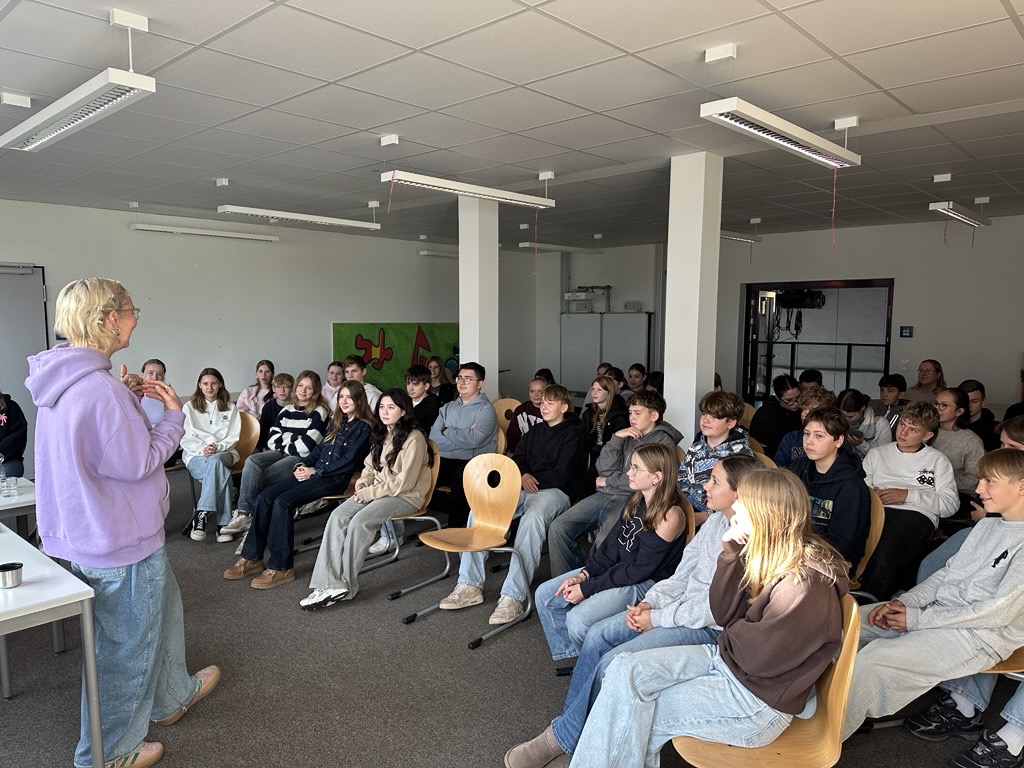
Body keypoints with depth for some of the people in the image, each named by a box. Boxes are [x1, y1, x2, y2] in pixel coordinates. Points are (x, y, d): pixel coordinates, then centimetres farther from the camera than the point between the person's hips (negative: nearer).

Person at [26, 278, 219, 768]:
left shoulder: (65, 381, 4)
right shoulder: (98, 388, -29)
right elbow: (139, 462, -23)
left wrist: (129, 400, 6)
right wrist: (173, 414, -11)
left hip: (90, 530, 10)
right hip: (120, 542, -10)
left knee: (162, 606, 27)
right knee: (126, 647, 9)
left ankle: (172, 695, 46)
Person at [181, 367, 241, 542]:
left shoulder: (230, 408, 15)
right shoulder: (189, 407, 11)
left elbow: (233, 437, 6)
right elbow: (186, 439, 2)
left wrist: (217, 447, -15)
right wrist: (202, 448, -18)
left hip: (223, 454, 1)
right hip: (196, 455, -1)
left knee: (214, 461, -39)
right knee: (221, 473, -37)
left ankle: (202, 514, -37)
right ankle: (223, 523, -37)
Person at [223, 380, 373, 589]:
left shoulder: (363, 428, -5)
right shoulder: (337, 422, 20)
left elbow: (348, 461, -13)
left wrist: (314, 471, -13)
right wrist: (303, 465, 4)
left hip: (335, 478, -8)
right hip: (314, 472, 8)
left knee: (282, 502, -26)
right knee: (264, 497, -10)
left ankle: (281, 568, -21)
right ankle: (251, 558, -4)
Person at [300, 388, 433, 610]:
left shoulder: (414, 438, -13)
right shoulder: (381, 434, 14)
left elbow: (404, 482, -17)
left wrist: (368, 493, -14)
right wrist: (362, 485, 0)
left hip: (405, 496, -7)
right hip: (376, 491, 7)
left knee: (359, 522, -29)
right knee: (338, 516, -18)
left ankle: (345, 585, -16)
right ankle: (330, 584, -24)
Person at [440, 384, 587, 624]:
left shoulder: (573, 434, 2)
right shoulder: (536, 431, 24)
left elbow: (561, 475, -8)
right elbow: (517, 458, 19)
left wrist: (533, 481, -2)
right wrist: (524, 476, -2)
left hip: (555, 491, -7)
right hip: (524, 488, 7)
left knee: (532, 519, -40)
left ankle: (514, 597, -42)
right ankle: (470, 586, -15)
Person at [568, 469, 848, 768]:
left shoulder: (805, 583, -25)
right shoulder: (766, 553, 2)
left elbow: (758, 656, -23)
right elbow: (722, 612, 2)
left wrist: (734, 630, -1)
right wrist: (731, 551, -9)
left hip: (758, 702, -8)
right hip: (725, 659, 8)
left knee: (634, 719, -13)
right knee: (625, 670, -10)